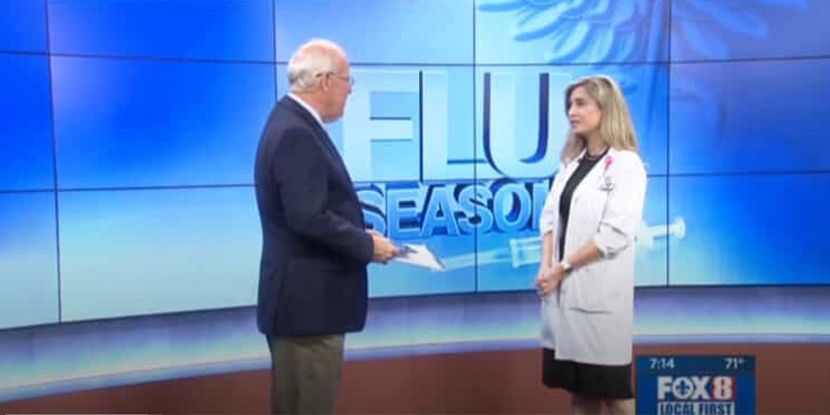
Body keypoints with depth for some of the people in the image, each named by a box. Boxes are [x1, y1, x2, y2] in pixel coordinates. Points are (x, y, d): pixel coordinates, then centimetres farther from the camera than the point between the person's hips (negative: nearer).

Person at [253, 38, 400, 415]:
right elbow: (308, 218, -26)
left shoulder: (294, 123, 12)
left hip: (307, 298, 10)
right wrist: (366, 245, -14)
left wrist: (359, 236, 7)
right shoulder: (296, 133, -19)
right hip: (307, 302, -10)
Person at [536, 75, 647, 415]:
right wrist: (545, 266, -8)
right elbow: (550, 216, 8)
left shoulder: (625, 164, -8)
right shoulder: (572, 162, 14)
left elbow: (615, 234, -17)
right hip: (564, 289, 7)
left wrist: (563, 267, -14)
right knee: (579, 386, 13)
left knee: (612, 387, 4)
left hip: (600, 289, -6)